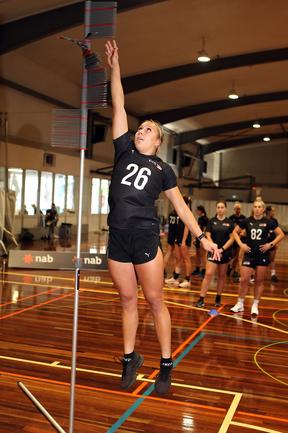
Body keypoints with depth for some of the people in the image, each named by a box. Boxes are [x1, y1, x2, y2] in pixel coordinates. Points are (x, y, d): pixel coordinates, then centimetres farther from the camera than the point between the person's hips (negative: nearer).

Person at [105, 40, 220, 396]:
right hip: (117, 239, 3)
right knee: (127, 301, 11)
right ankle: (130, 359, 24)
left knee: (155, 301, 3)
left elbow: (180, 205, 9)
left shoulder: (162, 169, 7)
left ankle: (166, 365, 14)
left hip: (145, 239, -3)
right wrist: (114, 68, 5)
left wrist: (202, 237, 5)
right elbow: (118, 108, 8)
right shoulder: (124, 151, 11)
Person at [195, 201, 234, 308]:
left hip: (225, 252, 1)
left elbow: (232, 238, -1)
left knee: (221, 275, 10)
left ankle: (218, 298, 23)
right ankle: (201, 299, -9)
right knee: (208, 274, -10)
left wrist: (222, 249, -12)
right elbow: (208, 236, -2)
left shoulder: (229, 222, 2)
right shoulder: (211, 221, 2)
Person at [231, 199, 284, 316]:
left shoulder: (268, 222, -4)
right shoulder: (247, 221, -1)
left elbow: (281, 234, 1)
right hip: (249, 254, 1)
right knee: (243, 280, -2)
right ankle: (240, 304, 13)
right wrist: (241, 244, -2)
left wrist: (271, 244, -9)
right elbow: (235, 232, 10)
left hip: (262, 255, -1)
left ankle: (255, 305, 19)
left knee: (259, 281, 7)